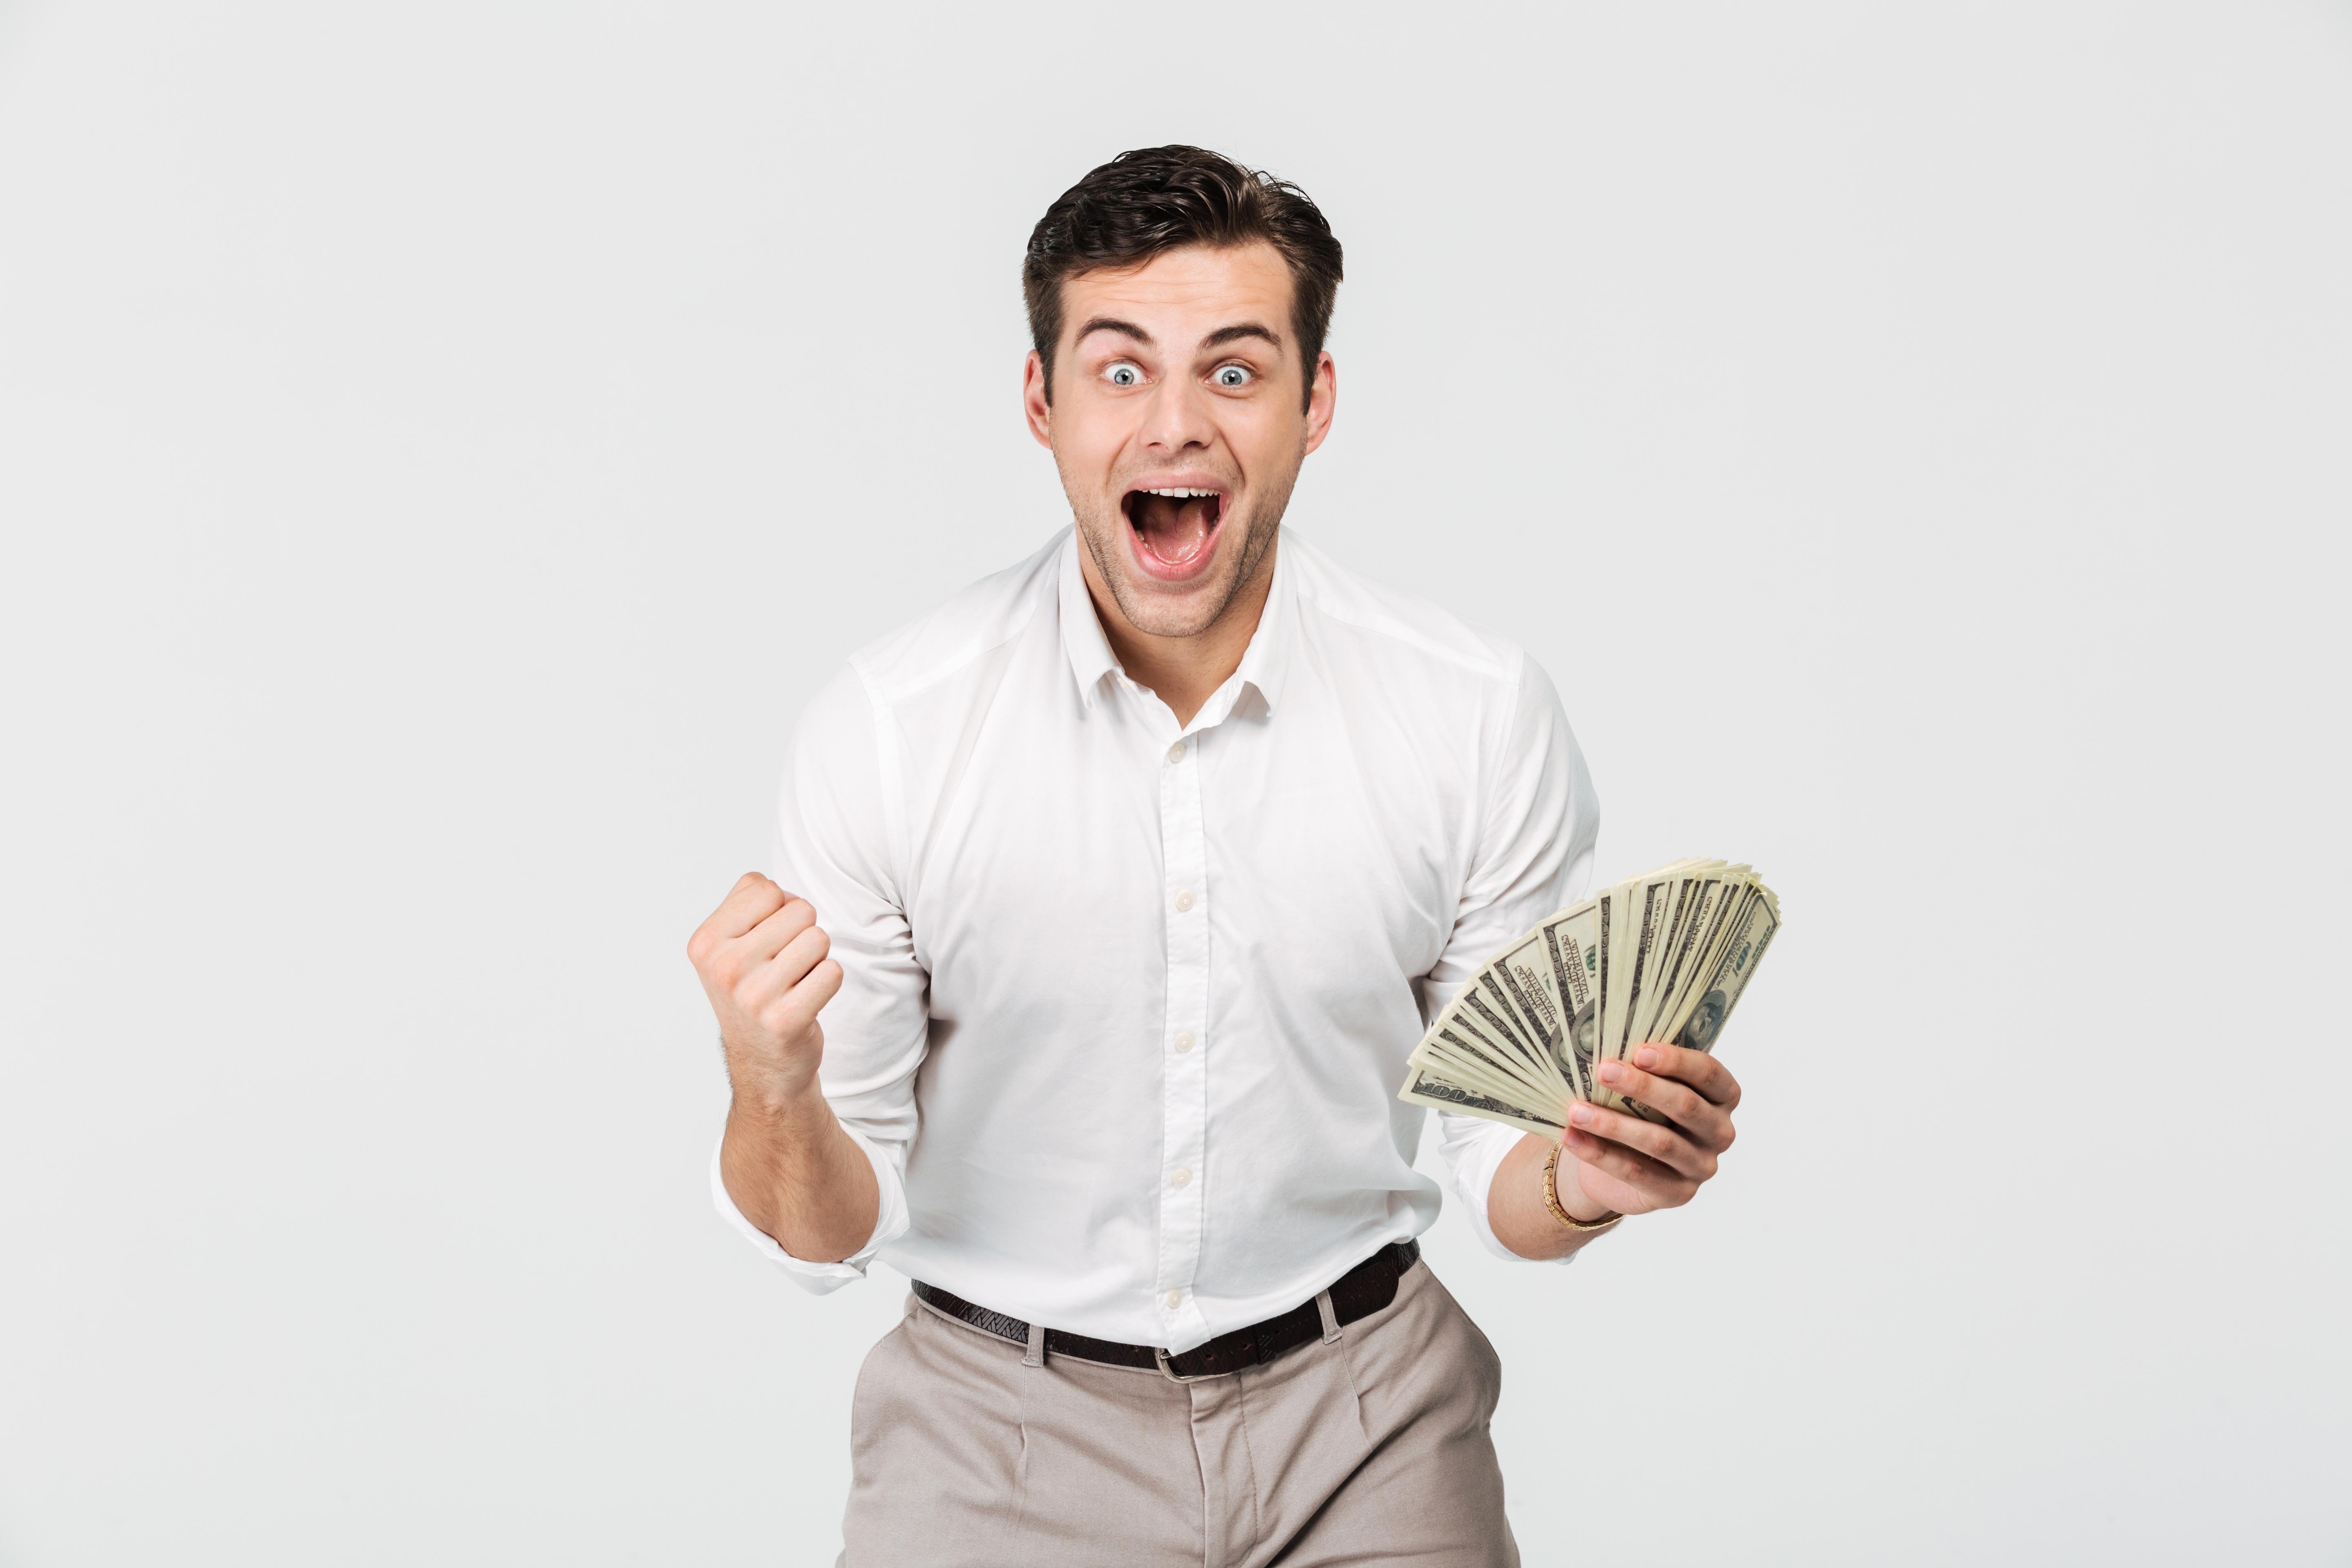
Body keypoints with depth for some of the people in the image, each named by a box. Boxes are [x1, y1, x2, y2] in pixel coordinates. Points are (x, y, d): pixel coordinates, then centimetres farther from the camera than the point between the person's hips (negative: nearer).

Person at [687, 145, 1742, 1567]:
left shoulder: (1486, 718, -12)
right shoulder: (884, 730, -13)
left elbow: (1501, 1150, -1)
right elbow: (831, 1236, -8)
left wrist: (1586, 1180, -22)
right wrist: (773, 1096, -29)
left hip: (1360, 1412, 1)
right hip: (1002, 1415, 0)